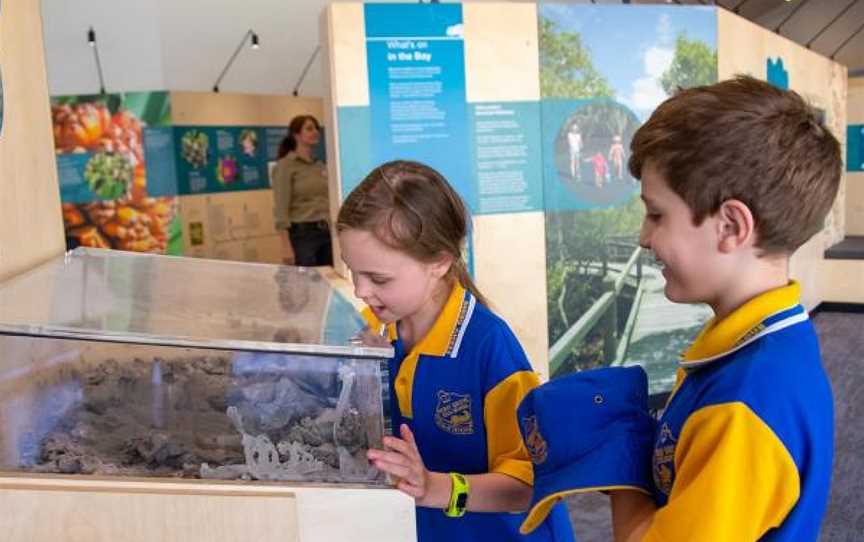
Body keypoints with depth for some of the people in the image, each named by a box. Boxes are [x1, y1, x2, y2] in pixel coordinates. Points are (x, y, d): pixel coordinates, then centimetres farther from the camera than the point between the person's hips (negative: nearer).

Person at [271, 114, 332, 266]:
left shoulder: (321, 166, 14)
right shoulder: (285, 165, -4)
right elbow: (281, 210, -11)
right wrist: (286, 246, -18)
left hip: (327, 233, 6)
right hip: (302, 234, -6)